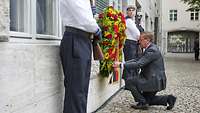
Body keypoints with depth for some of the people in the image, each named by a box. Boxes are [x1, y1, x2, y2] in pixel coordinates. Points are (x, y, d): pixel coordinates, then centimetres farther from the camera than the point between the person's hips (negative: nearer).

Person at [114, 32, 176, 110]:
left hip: (154, 81, -11)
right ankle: (168, 98, 18)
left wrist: (121, 65, -27)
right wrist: (123, 63, -5)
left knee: (130, 82, -11)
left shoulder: (152, 50, -20)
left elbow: (139, 64, -28)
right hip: (155, 80, 11)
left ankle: (142, 103, -3)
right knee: (147, 99, 21)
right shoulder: (150, 49, 12)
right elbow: (137, 60, 8)